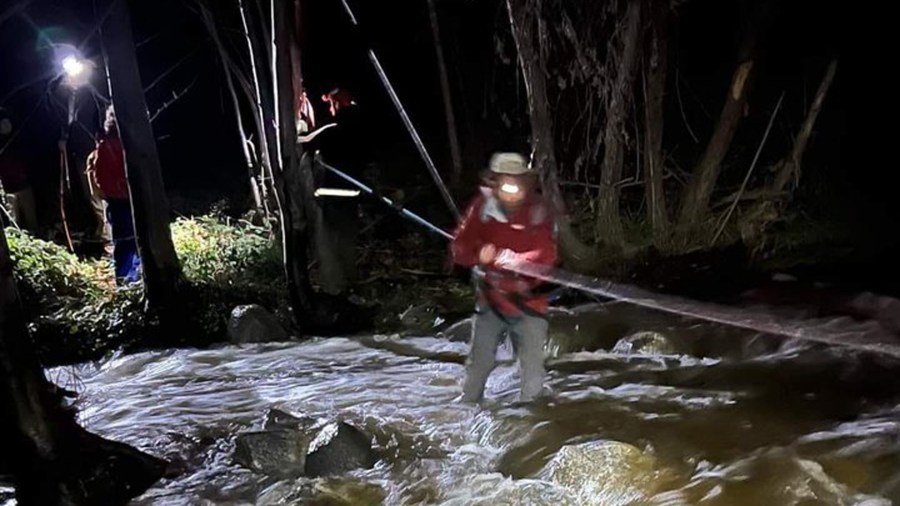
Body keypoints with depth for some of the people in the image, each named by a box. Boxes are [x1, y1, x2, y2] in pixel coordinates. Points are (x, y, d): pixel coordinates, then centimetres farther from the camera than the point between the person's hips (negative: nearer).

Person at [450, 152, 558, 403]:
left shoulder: (539, 210, -9)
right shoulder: (483, 206, -6)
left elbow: (546, 255, -20)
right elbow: (459, 247, -8)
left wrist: (514, 259, -38)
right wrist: (479, 253, -30)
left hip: (528, 300, -1)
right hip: (490, 298, 2)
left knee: (533, 369, -1)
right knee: (478, 364, 11)